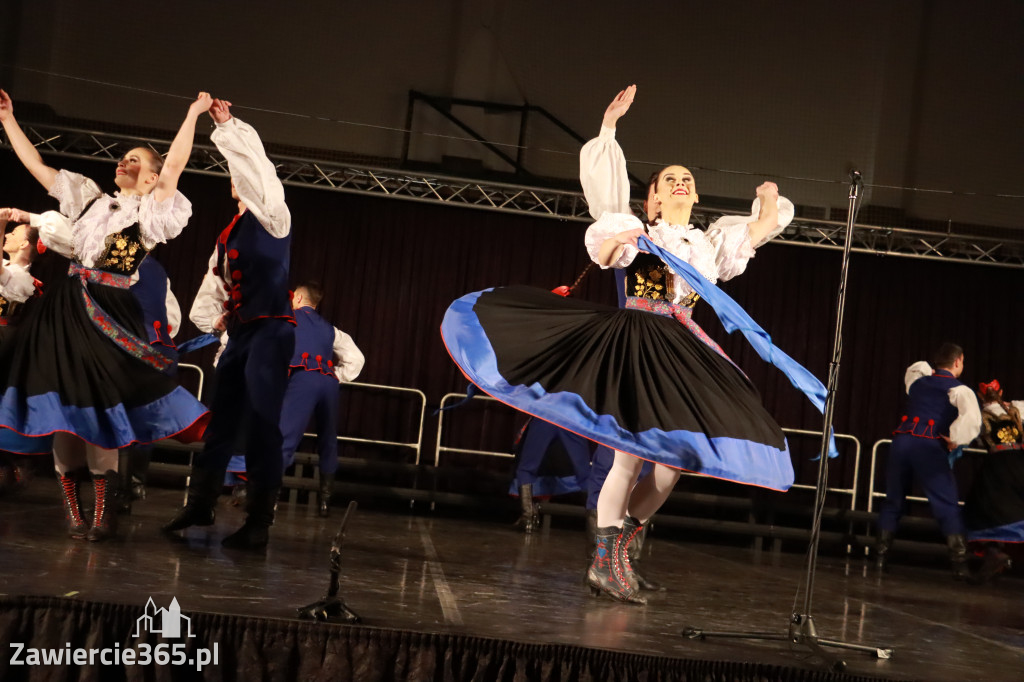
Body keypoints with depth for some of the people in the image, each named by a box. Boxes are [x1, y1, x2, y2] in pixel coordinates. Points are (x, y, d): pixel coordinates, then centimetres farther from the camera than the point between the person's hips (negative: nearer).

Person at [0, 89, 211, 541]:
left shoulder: (151, 212, 4)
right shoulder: (90, 198, 19)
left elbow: (173, 168, -10)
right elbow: (36, 166, 19)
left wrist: (192, 114, -14)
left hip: (108, 312, -5)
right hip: (66, 308, 5)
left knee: (98, 403, -10)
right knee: (60, 401, 1)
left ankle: (103, 513, -4)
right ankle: (73, 511, 8)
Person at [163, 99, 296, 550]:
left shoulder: (271, 217, -1)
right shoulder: (229, 236, 20)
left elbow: (257, 167, -14)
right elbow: (214, 284, 22)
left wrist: (228, 127, -12)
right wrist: (211, 318, 5)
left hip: (271, 331, -8)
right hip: (239, 334, 8)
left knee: (262, 426, -9)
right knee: (221, 420, 11)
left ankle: (258, 524, -7)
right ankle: (200, 505, 20)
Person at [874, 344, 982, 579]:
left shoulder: (917, 381, 22)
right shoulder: (959, 390, 5)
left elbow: (914, 369, 48)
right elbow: (972, 420, -14)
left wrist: (929, 370, 31)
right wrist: (955, 440, -1)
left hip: (901, 441, 5)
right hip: (929, 447, -5)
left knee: (893, 501, 17)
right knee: (948, 506, 1)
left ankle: (881, 555, 15)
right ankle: (960, 563, -5)